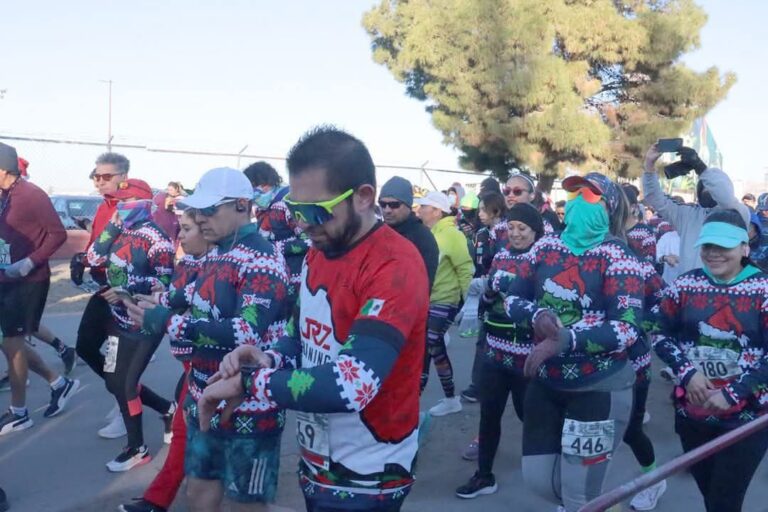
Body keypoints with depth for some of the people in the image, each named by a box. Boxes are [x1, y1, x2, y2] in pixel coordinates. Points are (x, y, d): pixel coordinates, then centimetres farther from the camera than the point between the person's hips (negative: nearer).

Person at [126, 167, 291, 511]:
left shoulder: (263, 260, -19)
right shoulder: (217, 256, 10)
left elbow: (247, 333, -30)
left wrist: (168, 323, -27)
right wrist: (158, 310, 0)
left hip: (248, 410, -9)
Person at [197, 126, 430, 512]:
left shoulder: (395, 266, -23)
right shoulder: (316, 255, 4)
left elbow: (351, 384, -32)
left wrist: (247, 382, -24)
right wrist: (269, 359, -7)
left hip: (365, 478, -7)